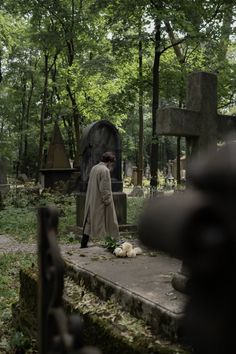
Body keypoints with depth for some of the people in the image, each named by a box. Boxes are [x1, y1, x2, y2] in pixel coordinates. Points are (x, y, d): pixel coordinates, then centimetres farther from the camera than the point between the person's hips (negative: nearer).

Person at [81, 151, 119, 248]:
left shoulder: (94, 168, 10)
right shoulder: (105, 170, -15)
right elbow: (105, 188, -19)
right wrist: (107, 201, -13)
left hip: (91, 201, 8)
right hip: (100, 202, -8)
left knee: (89, 221, 12)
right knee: (110, 222, 3)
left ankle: (84, 243, 12)